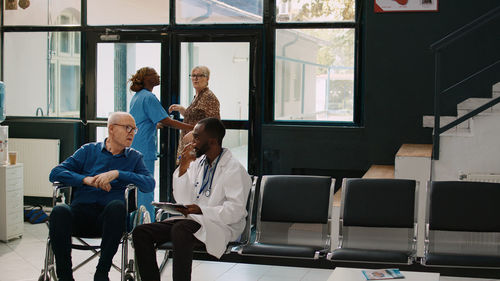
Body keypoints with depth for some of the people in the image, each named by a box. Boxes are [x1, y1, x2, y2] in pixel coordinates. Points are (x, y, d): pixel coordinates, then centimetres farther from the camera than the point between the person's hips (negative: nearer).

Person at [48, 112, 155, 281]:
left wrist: (118, 174, -13)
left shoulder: (134, 157, 17)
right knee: (59, 212, -32)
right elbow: (55, 173, 6)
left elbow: (150, 184, -2)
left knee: (117, 206, -35)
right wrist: (86, 179, -9)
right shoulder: (89, 150, 17)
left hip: (109, 218, 0)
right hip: (81, 212, 0)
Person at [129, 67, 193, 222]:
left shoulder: (136, 97, 15)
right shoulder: (149, 97, -14)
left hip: (133, 149, 10)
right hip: (144, 151, -10)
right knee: (146, 190, -6)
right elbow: (166, 121, -17)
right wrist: (192, 128, -17)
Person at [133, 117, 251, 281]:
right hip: (192, 219, 7)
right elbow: (183, 200, 8)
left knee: (180, 230, -37)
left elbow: (236, 211, -17)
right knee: (140, 233, -9)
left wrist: (201, 211, -27)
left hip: (220, 225, -7)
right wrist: (183, 168, -2)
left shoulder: (234, 169, -9)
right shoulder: (197, 163, 14)